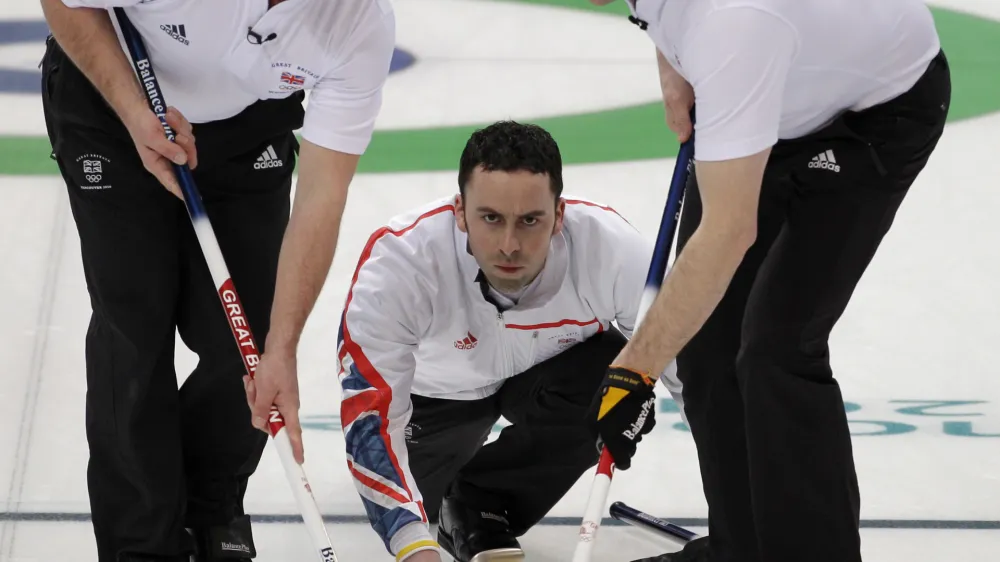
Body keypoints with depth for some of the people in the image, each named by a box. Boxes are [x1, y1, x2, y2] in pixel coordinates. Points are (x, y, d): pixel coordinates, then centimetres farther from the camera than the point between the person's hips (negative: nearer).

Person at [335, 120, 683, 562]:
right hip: (434, 387, 2)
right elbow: (369, 414, -41)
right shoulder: (400, 258, -39)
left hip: (545, 370, -2)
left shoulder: (614, 251, -36)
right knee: (404, 511, -12)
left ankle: (484, 508, -5)